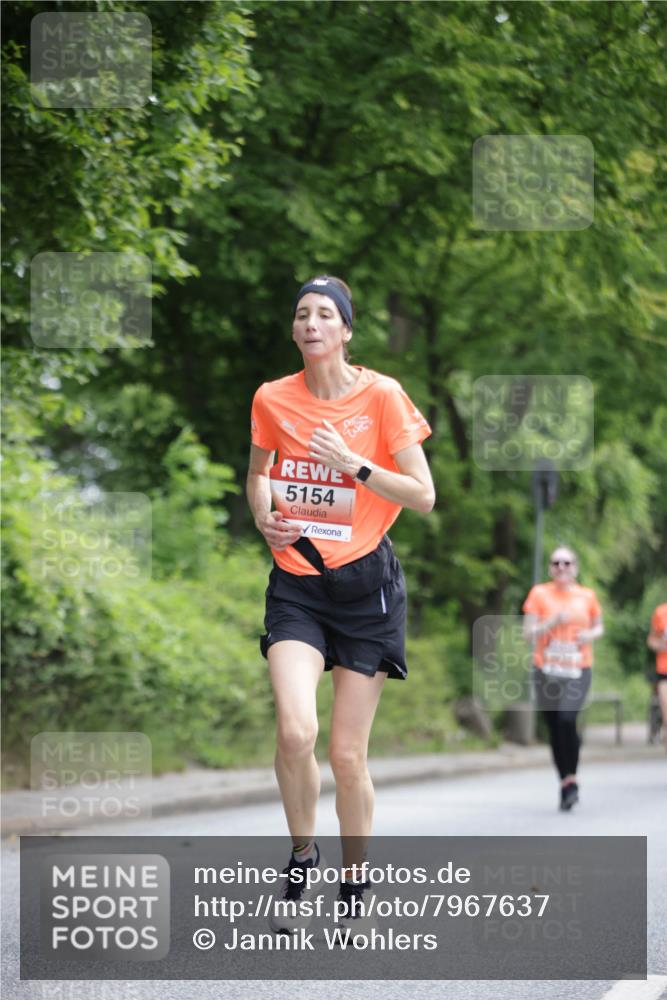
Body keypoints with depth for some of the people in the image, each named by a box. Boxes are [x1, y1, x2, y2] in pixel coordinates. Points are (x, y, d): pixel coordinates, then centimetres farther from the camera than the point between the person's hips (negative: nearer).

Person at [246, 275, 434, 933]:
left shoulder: (381, 395, -5)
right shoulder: (272, 399, 3)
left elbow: (423, 496, -5)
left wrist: (354, 464, -17)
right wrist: (264, 518, 0)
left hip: (364, 582, -1)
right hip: (295, 580, 2)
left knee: (348, 755, 0)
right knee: (295, 729, -21)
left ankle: (353, 889, 19)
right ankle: (301, 856, 3)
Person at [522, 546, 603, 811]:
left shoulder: (587, 596, 6)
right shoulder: (539, 594, 3)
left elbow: (598, 627, 20)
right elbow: (528, 634, 0)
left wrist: (591, 635, -2)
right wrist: (552, 623, -16)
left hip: (578, 671, -1)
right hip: (546, 670, 1)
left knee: (567, 719, -22)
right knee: (554, 728, 4)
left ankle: (572, 778, -6)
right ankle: (565, 784, 18)